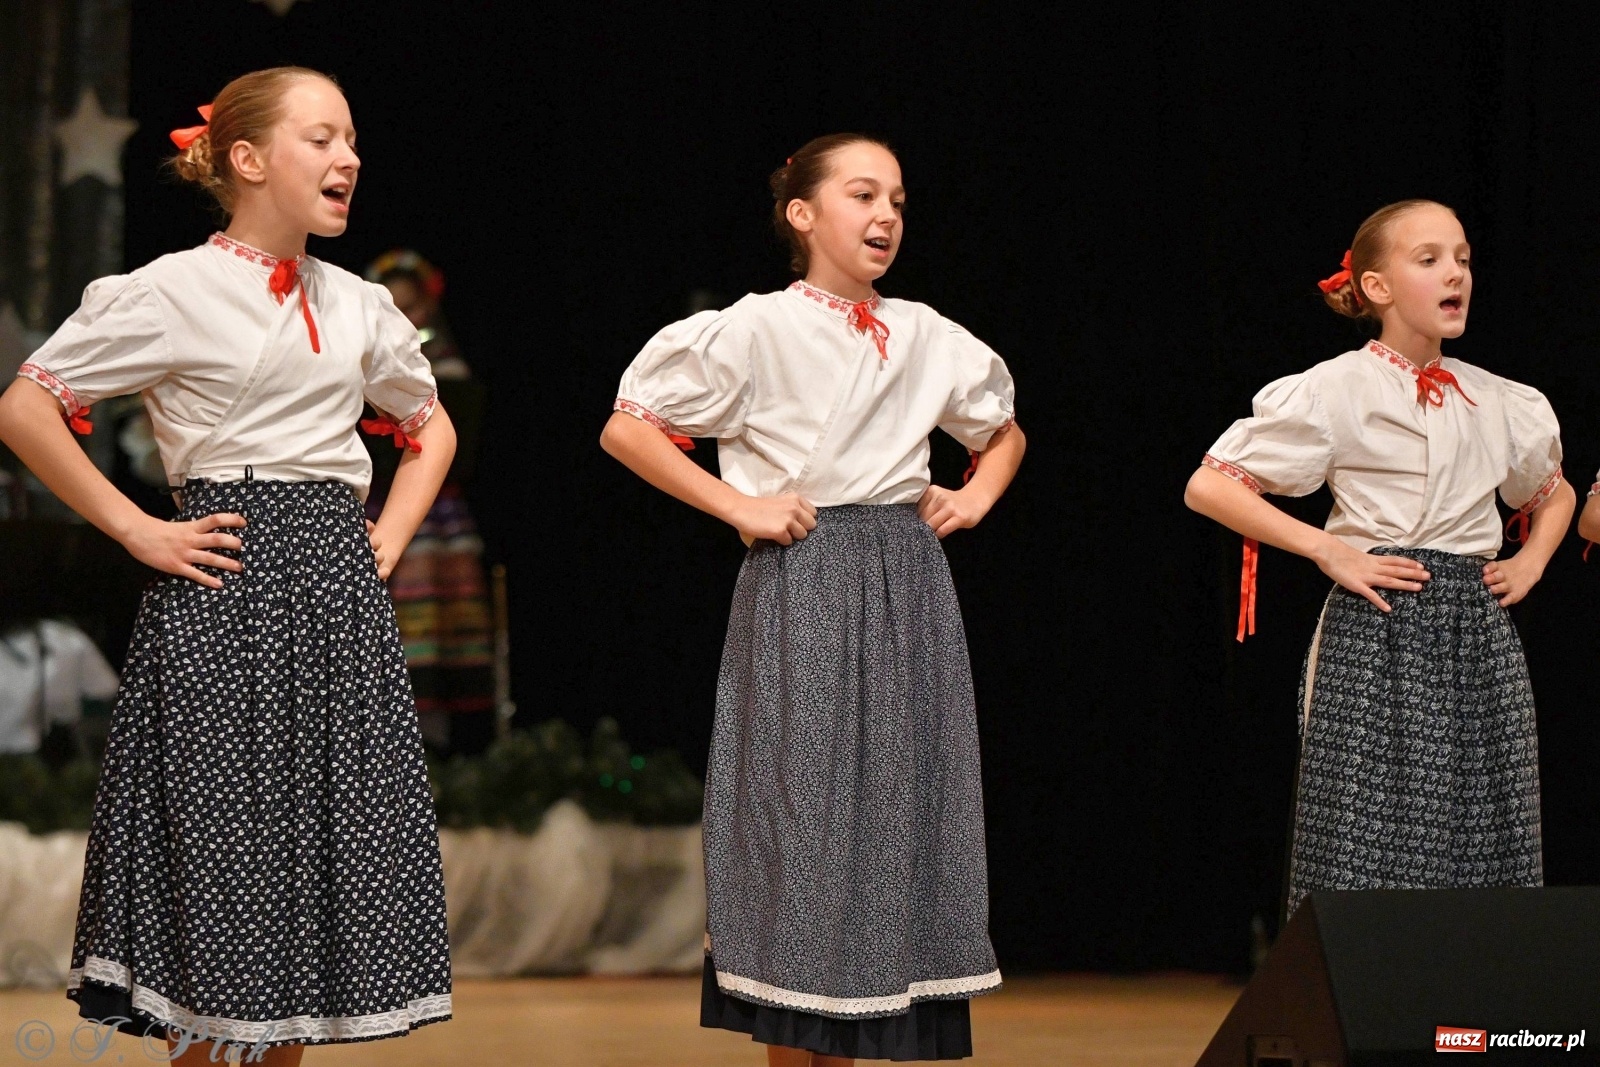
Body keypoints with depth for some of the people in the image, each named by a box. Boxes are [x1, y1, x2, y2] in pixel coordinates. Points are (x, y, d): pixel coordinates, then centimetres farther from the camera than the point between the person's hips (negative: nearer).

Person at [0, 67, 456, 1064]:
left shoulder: (358, 306, 13)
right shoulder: (176, 291, -5)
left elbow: (432, 428, 28)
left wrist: (388, 536, 12)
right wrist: (137, 530, -9)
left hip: (339, 592, 6)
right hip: (224, 586, -6)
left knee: (325, 849, 4)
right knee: (220, 845, -5)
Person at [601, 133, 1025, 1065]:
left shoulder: (928, 338, 11)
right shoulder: (759, 331, -5)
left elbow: (1005, 431, 29)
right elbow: (627, 428, -7)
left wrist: (976, 496, 10)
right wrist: (738, 507, -10)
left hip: (909, 594, 6)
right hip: (803, 587, -5)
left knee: (899, 825, 4)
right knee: (804, 825, -6)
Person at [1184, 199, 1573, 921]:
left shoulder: (1502, 405, 13)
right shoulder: (1339, 390, -2)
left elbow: (1556, 492, 32)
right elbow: (1208, 487, -4)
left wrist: (1531, 562, 12)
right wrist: (1329, 551, -10)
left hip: (1479, 639, 5)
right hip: (1375, 637, -5)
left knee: (1483, 858, 0)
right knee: (1370, 859, -10)